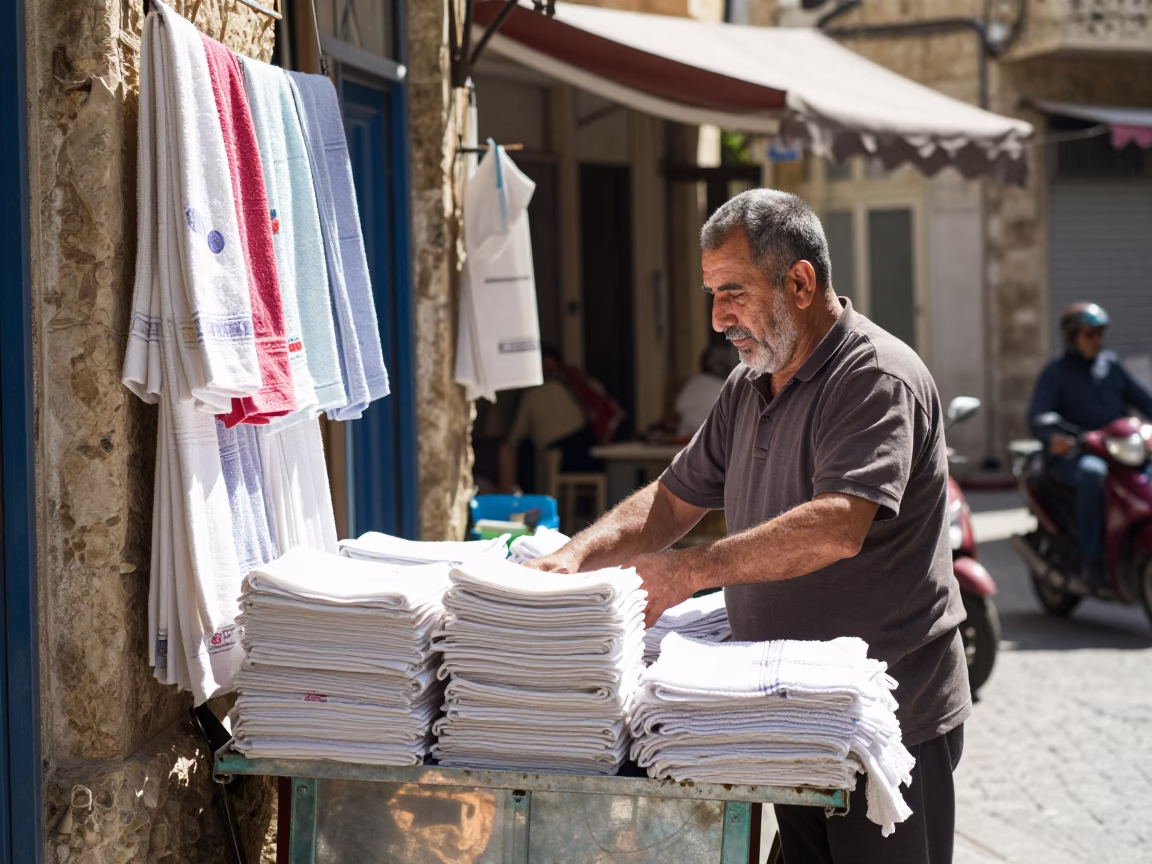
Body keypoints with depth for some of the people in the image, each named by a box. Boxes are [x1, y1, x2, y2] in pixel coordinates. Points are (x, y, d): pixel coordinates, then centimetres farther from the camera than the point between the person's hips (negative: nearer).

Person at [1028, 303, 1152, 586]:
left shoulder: (1111, 365, 16)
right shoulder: (1056, 373, 0)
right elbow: (1037, 416, -13)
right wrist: (1052, 437, -36)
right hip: (1072, 455, -5)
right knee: (1093, 473, -39)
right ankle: (1091, 560, -33)